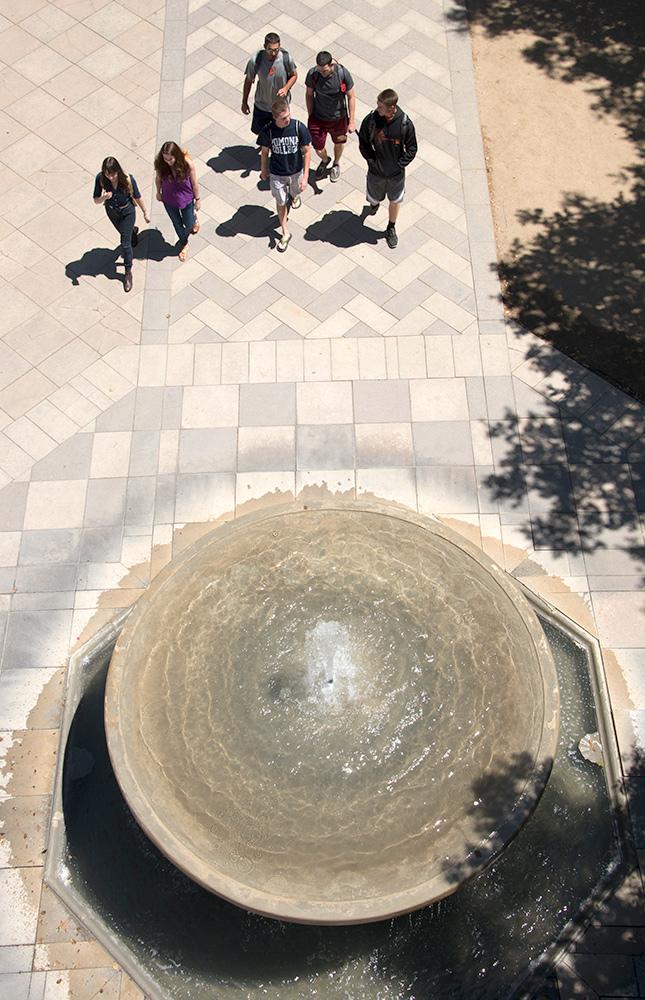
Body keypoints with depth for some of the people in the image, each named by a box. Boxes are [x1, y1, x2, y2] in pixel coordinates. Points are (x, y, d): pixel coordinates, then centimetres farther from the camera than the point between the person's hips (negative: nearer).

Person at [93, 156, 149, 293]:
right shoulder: (100, 178, -27)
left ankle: (128, 272, 19)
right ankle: (133, 231, 70)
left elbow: (137, 197, -14)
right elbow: (96, 201, -20)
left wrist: (145, 213, -3)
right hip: (111, 211, 3)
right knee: (124, 233, 30)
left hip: (127, 211, -3)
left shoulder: (128, 179, -31)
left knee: (125, 243, -2)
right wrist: (103, 198, -43)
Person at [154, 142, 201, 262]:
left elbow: (194, 182, -15)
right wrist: (158, 193, 9)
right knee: (177, 223, 22)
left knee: (188, 224, 19)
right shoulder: (159, 163, -26)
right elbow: (158, 178, -6)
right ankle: (184, 244, 50)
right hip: (169, 199, 1)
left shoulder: (187, 163, -30)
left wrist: (198, 199, -4)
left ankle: (194, 220, 58)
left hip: (186, 199, -1)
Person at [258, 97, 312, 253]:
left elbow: (307, 151, -14)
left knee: (295, 193, 29)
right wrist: (263, 170, 8)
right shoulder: (267, 131, -23)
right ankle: (286, 233, 31)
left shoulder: (299, 127, -24)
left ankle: (294, 196, 68)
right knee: (281, 203, 11)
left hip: (296, 171, 1)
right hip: (277, 174, -1)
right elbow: (264, 152, -6)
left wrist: (305, 176, -16)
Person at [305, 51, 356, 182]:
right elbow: (309, 95, -4)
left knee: (339, 143, 23)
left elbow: (351, 97, -12)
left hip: (338, 118, 0)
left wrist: (351, 121, -10)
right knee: (318, 149, 6)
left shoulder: (343, 74, -24)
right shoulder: (312, 74, -21)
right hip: (318, 118, 0)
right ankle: (325, 160, 45)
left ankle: (336, 164, 56)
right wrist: (310, 117, 3)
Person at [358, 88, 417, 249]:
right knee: (374, 197, 23)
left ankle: (391, 229, 44)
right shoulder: (371, 119, -20)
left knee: (395, 201, 18)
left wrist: (399, 164, -14)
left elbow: (411, 149, -7)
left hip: (396, 173, 0)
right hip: (376, 171, 1)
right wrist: (372, 159, -10)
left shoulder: (405, 123, -21)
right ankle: (374, 205, 64)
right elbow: (363, 142, -4)